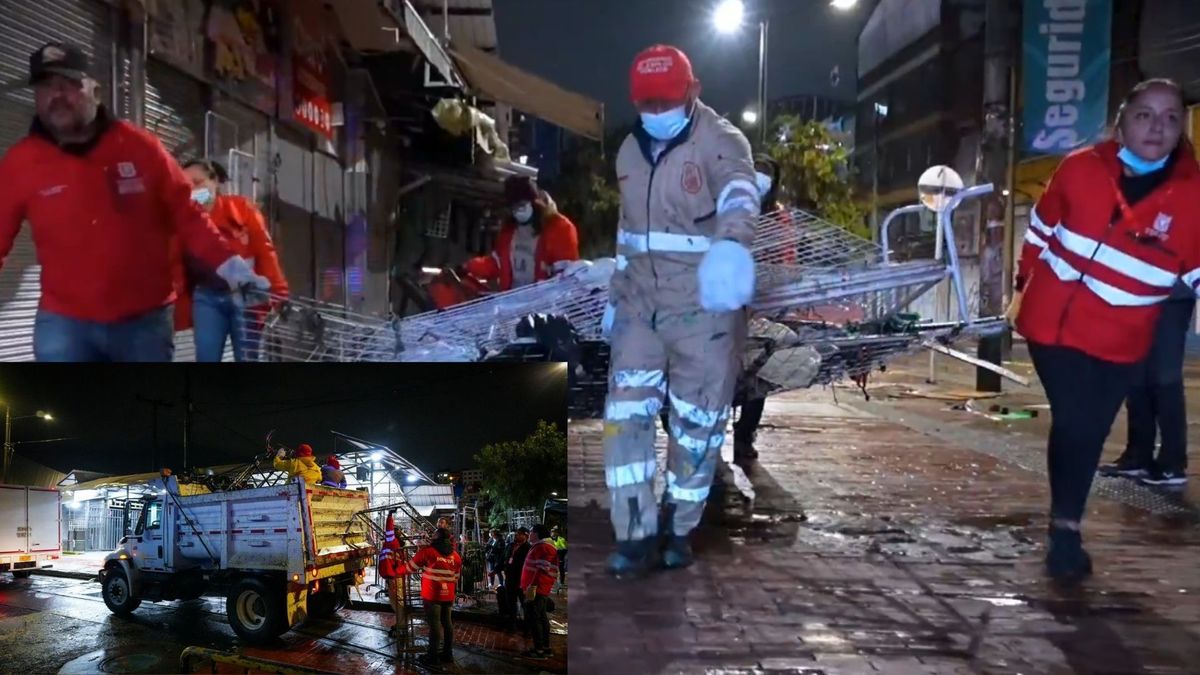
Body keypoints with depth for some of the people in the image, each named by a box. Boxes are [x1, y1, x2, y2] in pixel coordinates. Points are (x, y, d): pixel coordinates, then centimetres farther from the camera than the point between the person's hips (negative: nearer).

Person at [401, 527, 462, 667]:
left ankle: (433, 656, 2)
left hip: (432, 595, -5)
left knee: (434, 623, -2)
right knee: (447, 622, 13)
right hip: (448, 595, 5)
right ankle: (448, 653, 19)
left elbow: (410, 567, 1)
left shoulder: (428, 551, -8)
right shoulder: (455, 555, 8)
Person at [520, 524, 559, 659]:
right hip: (540, 588, 11)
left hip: (537, 588, -11)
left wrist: (533, 586, -27)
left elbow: (542, 569, -24)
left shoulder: (543, 547, -15)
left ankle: (539, 650, -9)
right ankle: (545, 648, 18)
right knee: (541, 617, 13)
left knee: (533, 617, -9)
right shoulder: (541, 546, 19)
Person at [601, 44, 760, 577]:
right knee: (626, 410, -4)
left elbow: (739, 194, -35)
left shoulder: (720, 142, -13)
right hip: (641, 299, 5)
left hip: (703, 303, -5)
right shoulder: (631, 151, 10)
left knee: (697, 418, 6)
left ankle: (679, 528, 24)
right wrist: (616, 294, 20)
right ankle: (637, 533, 5)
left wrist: (731, 244, -57)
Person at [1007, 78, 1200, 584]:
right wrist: (1024, 287, 15)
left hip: (1119, 339, 1)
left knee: (1090, 432, 9)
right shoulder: (1080, 169, -8)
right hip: (1053, 321, -1)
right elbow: (1040, 230, 7)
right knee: (1074, 423, -10)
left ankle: (1065, 528, 28)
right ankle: (1066, 528, 2)